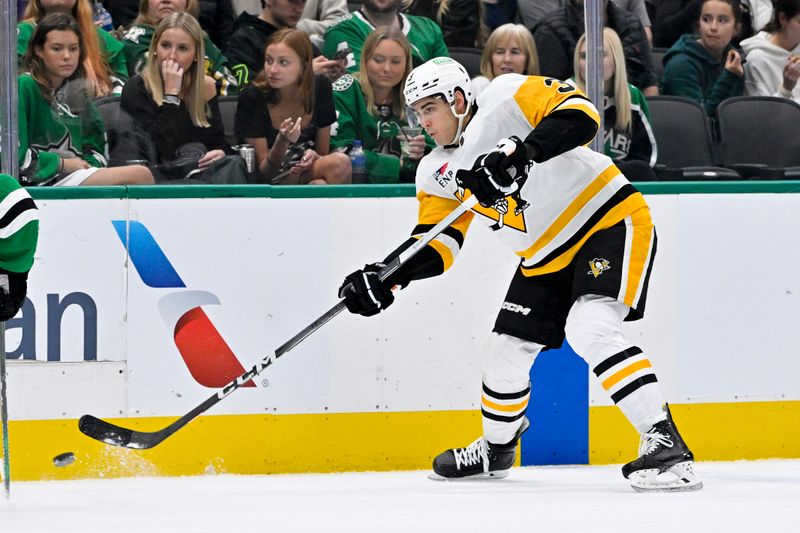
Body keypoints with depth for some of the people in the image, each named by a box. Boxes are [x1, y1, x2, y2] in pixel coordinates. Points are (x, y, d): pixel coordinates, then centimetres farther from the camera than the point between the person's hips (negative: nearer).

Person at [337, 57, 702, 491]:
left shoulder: (506, 98, -17)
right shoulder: (438, 173, 5)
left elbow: (581, 114, -30)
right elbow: (436, 245, 6)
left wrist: (521, 151, -42)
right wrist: (385, 277, -11)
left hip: (610, 222, -9)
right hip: (547, 257, 9)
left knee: (590, 329, -29)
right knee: (505, 353, 11)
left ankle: (665, 444, -30)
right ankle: (495, 449, 40)